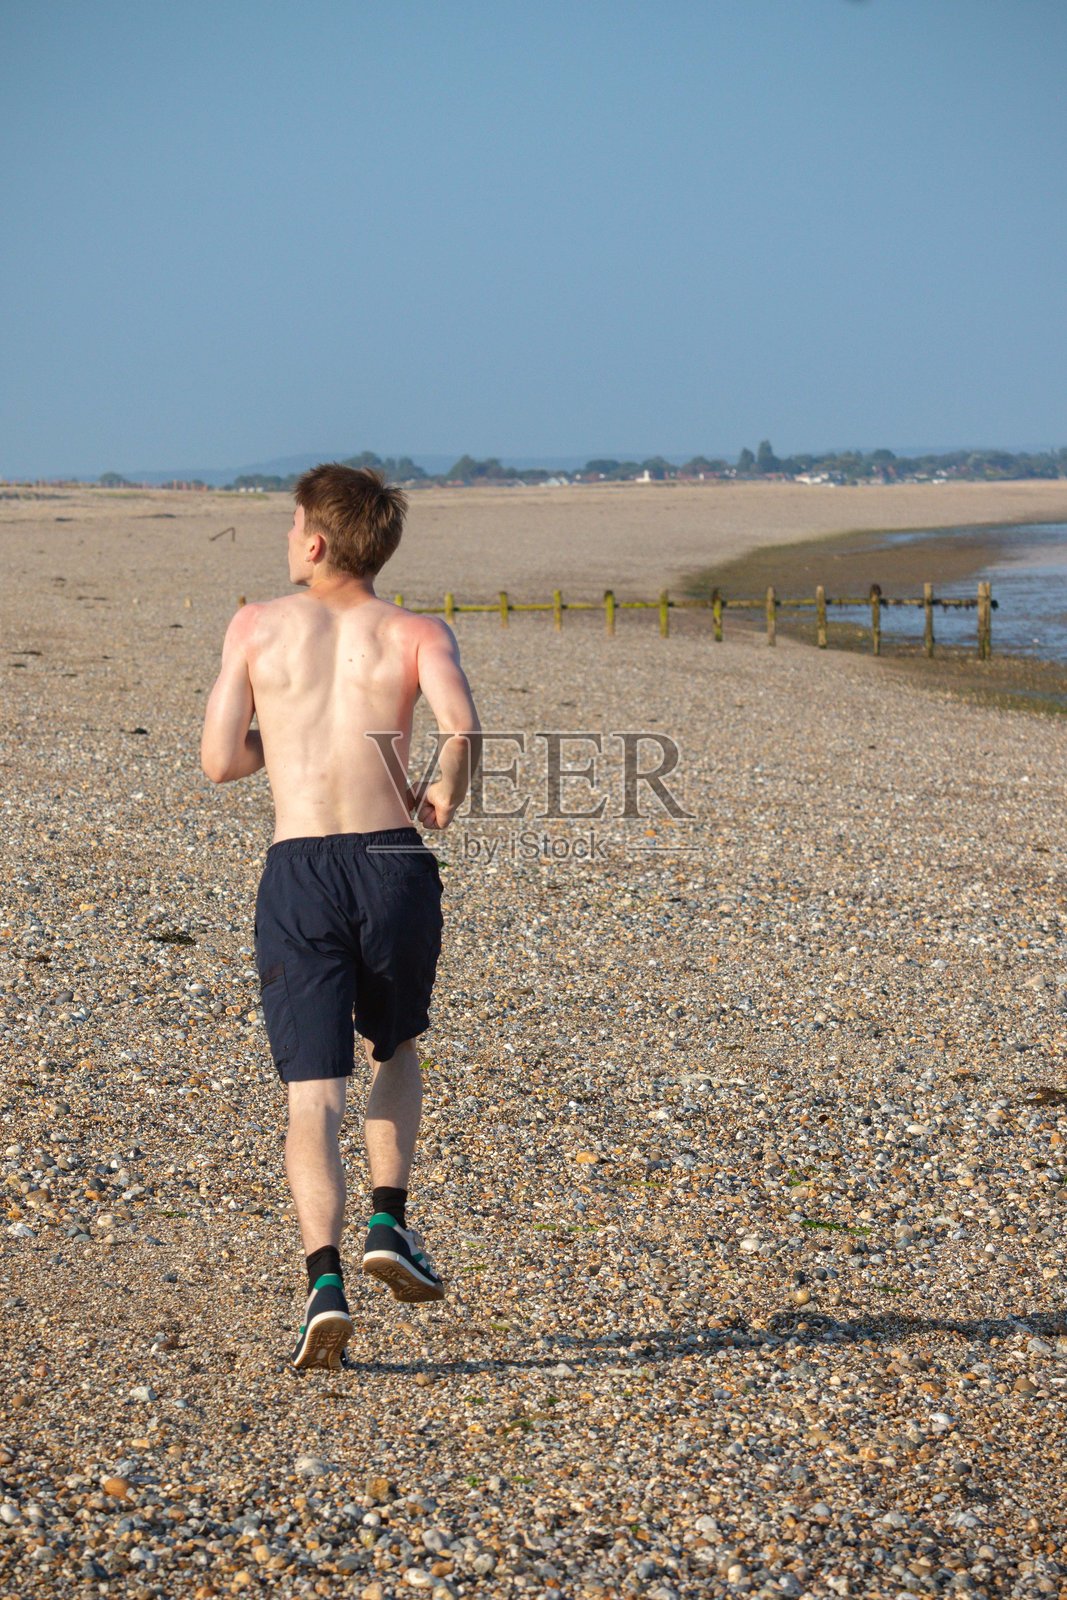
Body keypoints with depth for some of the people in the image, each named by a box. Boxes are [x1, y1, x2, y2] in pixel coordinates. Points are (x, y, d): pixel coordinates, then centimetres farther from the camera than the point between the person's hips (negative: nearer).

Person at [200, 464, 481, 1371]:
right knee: (395, 1050, 26)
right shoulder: (416, 633, 6)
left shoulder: (257, 628, 8)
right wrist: (445, 796, 5)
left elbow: (220, 762, 7)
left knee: (314, 1093, 2)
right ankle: (389, 1222, 11)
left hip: (298, 873, 0)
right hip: (394, 862, 1)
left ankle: (325, 1280, -14)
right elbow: (463, 729, -14)